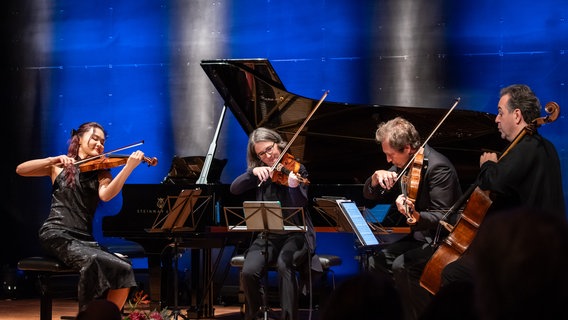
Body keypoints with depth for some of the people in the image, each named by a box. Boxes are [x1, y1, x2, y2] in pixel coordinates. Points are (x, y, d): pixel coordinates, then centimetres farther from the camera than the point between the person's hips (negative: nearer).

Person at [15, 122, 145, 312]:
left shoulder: (101, 173, 14)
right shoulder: (60, 167, 13)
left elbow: (105, 195, -10)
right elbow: (20, 170, 1)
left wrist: (129, 167, -24)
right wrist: (54, 160, -11)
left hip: (84, 239, 3)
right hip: (57, 235, -3)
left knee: (123, 270, -23)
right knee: (94, 261, -33)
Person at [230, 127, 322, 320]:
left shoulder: (297, 170, -2)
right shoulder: (260, 173, 9)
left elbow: (300, 206, -14)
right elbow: (234, 189, -4)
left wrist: (295, 186, -34)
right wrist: (253, 172, -20)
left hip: (295, 235, -3)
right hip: (267, 237, 3)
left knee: (284, 264, -35)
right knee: (248, 272, -23)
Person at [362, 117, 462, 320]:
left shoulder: (438, 167, -22)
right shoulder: (404, 165, 4)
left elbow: (442, 218, -26)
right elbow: (370, 195, 11)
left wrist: (416, 216, -45)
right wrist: (376, 177, -11)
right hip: (421, 235, 9)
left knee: (402, 266, -28)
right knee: (377, 261, -2)